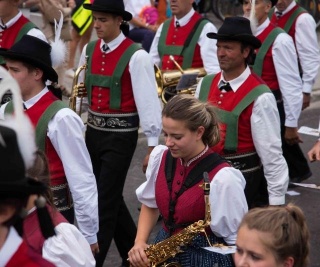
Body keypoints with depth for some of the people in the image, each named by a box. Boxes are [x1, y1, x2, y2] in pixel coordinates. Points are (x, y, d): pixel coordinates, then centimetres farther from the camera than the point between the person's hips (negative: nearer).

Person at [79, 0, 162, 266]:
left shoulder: (136, 56, -14)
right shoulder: (89, 50, 5)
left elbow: (148, 100, -14)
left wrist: (153, 145, -14)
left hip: (120, 135, -7)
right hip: (93, 131, 7)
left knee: (106, 201, -4)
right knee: (110, 197, 16)